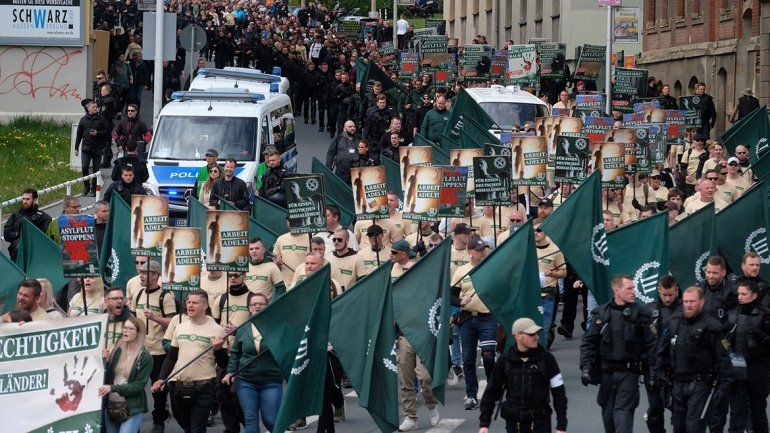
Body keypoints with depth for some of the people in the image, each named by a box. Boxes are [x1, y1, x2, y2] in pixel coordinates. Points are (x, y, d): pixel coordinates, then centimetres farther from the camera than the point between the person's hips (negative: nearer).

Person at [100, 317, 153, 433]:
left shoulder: (145, 357, -7)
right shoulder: (116, 352, 6)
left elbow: (139, 385, -12)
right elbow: (106, 377, 6)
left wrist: (113, 388, -20)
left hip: (132, 409, -5)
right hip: (111, 405, 5)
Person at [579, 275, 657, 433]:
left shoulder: (640, 314, -1)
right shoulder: (601, 314, 3)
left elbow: (651, 344, 0)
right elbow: (588, 343, 6)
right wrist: (586, 367, -3)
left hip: (629, 374, -3)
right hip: (606, 372, 3)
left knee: (624, 411, -11)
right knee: (608, 412, 13)